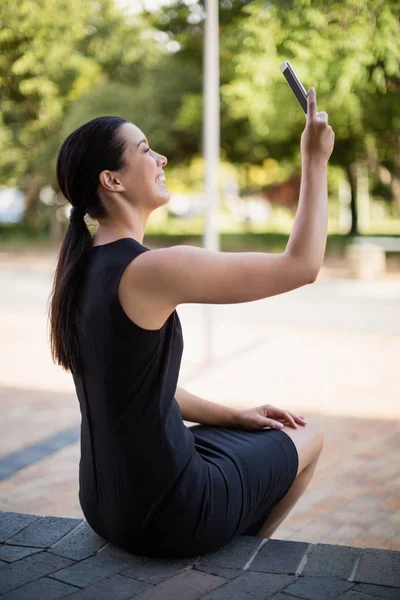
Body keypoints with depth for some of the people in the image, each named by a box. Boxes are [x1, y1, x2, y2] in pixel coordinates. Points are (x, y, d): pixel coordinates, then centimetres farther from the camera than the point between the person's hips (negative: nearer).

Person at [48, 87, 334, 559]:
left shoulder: (82, 267, 2)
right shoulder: (149, 270, -25)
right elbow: (301, 265, -19)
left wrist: (234, 416, 12)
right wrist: (315, 160, -9)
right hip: (164, 516, -8)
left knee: (255, 433, 30)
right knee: (308, 436, 17)